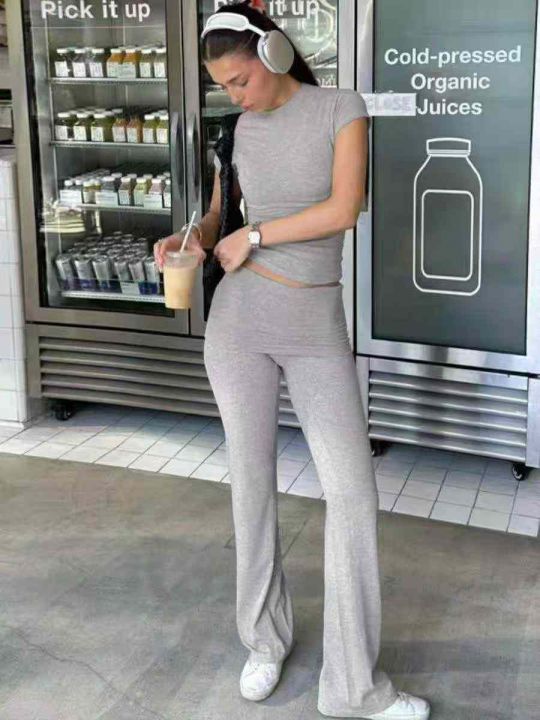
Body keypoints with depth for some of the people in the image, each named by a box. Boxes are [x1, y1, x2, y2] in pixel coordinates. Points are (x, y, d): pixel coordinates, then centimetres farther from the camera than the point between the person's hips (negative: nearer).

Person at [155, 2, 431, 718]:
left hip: (318, 326, -2)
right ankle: (265, 639, 28)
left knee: (353, 489, -6)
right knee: (253, 481, 8)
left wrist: (252, 236, -9)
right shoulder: (239, 130, 8)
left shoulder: (342, 109, -2)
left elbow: (343, 209, -14)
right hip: (241, 318, 3)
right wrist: (192, 241, -3)